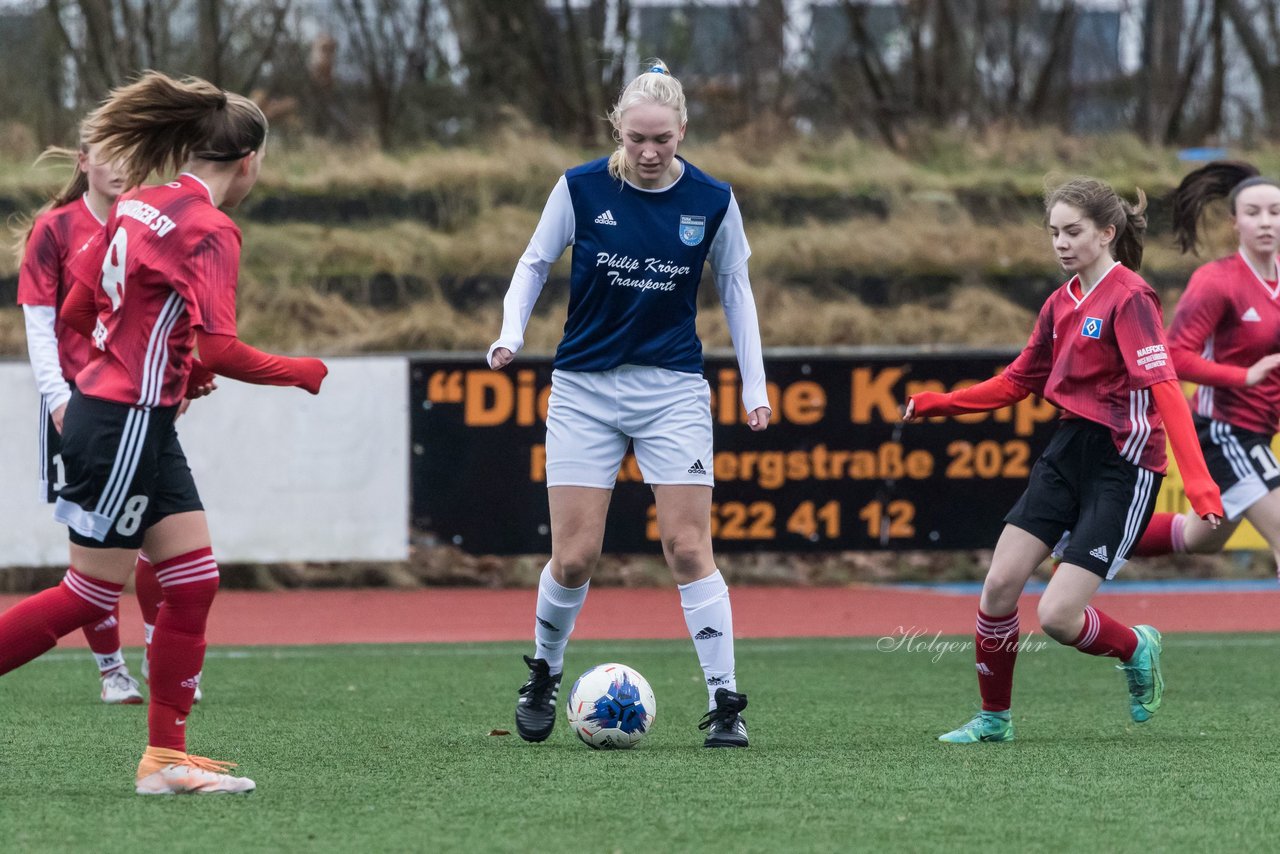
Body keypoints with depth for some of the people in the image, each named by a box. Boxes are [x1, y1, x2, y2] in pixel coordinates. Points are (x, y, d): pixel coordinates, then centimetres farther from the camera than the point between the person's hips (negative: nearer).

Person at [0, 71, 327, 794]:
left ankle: (166, 758, 9)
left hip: (144, 425, 9)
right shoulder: (211, 230, -16)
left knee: (194, 582, 8)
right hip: (125, 425, -9)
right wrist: (304, 374, -9)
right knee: (91, 597, -1)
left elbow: (76, 312, 14)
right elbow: (217, 350, -23)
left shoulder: (138, 206, 10)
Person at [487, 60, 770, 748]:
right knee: (573, 558, -3)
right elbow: (535, 263, 7)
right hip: (584, 388, 0)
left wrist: (755, 386, 5)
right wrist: (510, 333, -9)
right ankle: (543, 676, 24)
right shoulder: (581, 188, -6)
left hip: (673, 391, 0)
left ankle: (725, 703, -4)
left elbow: (734, 287, 9)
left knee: (688, 549, -8)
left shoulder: (711, 200, -4)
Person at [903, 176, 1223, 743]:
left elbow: (1163, 388, -25)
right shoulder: (1062, 303, 9)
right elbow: (1019, 382, 20)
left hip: (1123, 466, -7)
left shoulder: (1129, 298, -15)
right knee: (1000, 585, 0)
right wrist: (938, 404, 10)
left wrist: (1198, 482, -34)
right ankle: (994, 719, 18)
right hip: (1069, 452, 7)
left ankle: (1136, 649, 19)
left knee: (1058, 617, -13)